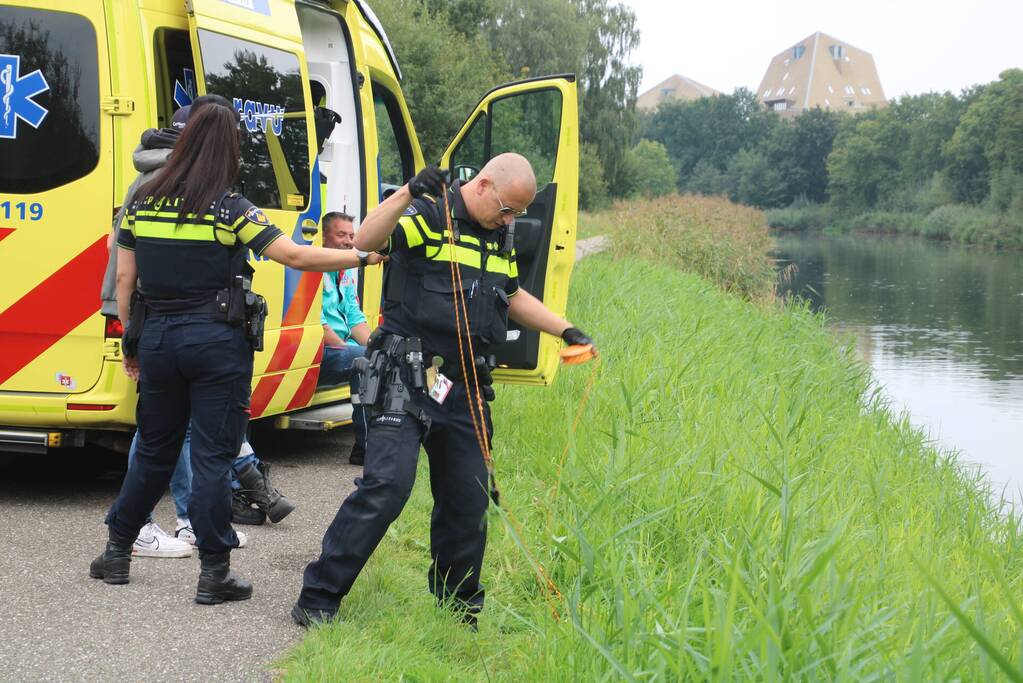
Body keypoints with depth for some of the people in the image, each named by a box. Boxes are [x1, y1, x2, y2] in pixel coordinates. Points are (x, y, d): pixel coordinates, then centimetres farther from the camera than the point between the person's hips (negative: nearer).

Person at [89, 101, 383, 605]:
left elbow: (125, 279, 9)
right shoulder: (229, 209, -10)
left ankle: (117, 551, 25)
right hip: (215, 341, -4)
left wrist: (131, 339, 18)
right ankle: (214, 572, 3)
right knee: (213, 456, 1)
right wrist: (363, 256, -4)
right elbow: (295, 256, -12)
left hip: (157, 337, 5)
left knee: (154, 450, 18)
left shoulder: (144, 202, 5)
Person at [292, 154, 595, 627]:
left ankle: (458, 606, 27)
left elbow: (513, 297, 33)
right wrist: (408, 193, -33)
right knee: (387, 484, -18)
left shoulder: (499, 238, 17)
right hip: (405, 378, -7)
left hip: (463, 388, 8)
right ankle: (318, 598, -9)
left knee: (469, 498, 9)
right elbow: (365, 242, -24)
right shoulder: (428, 215, -7)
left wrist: (565, 330, 25)